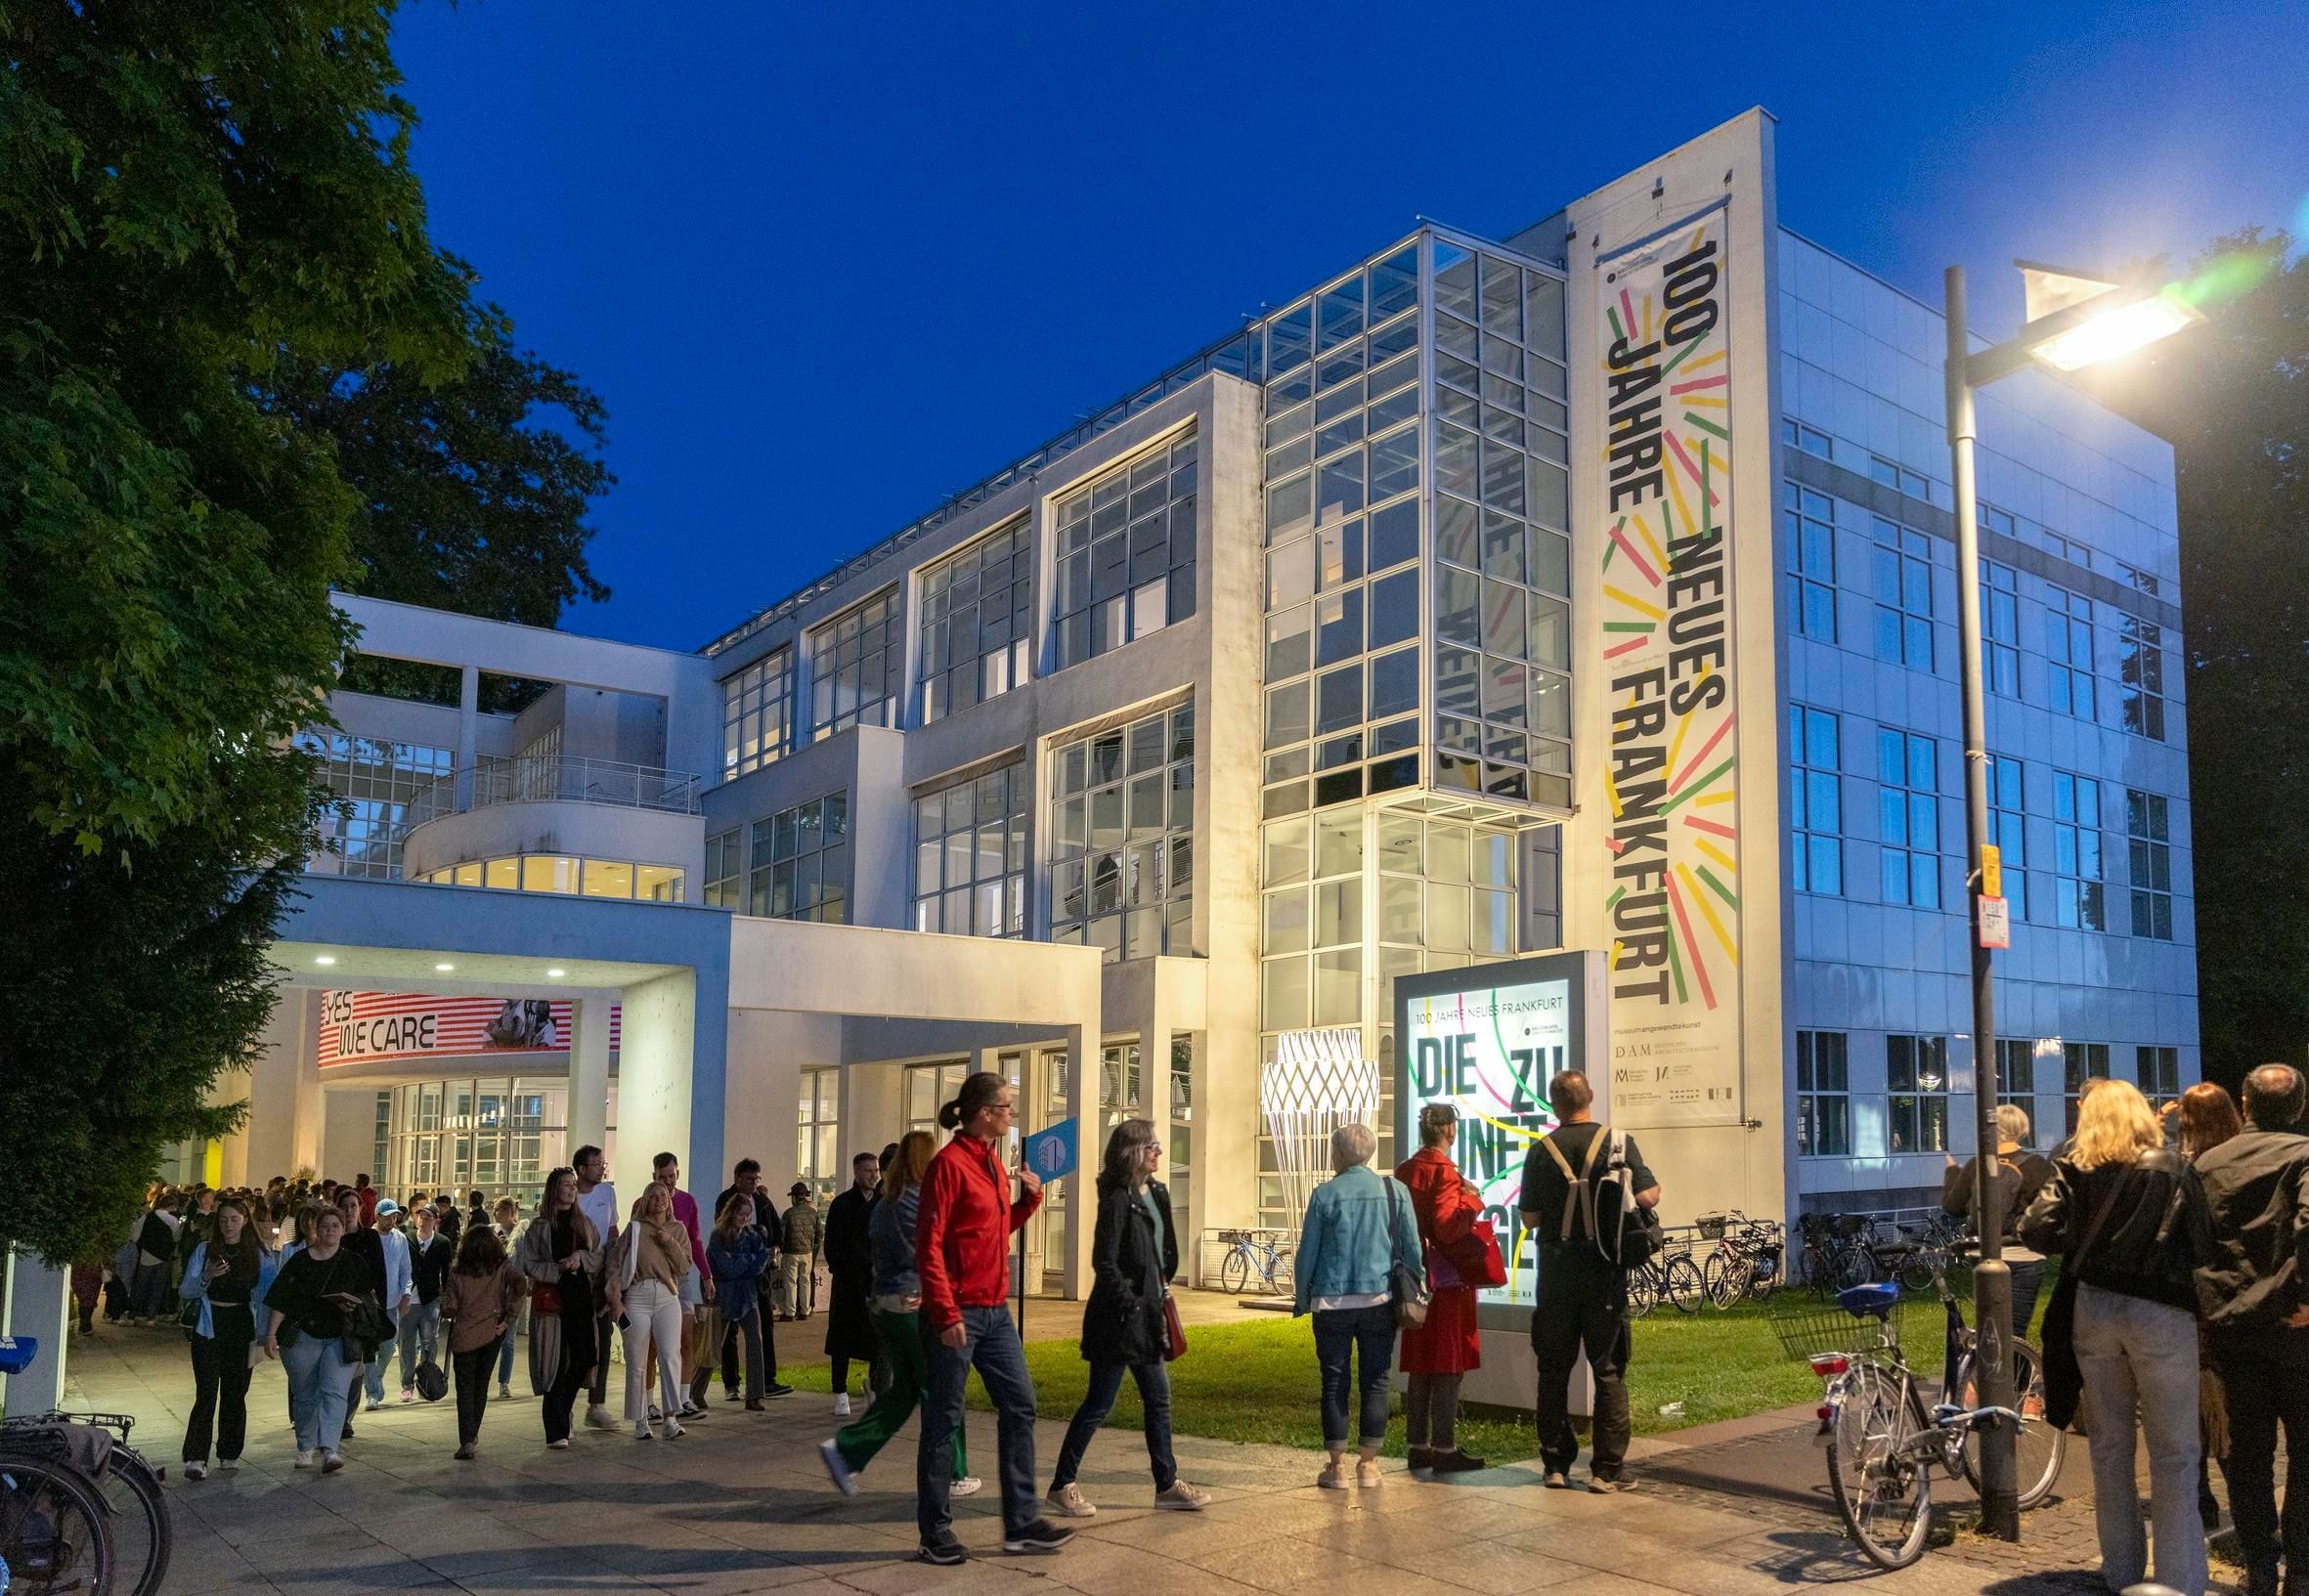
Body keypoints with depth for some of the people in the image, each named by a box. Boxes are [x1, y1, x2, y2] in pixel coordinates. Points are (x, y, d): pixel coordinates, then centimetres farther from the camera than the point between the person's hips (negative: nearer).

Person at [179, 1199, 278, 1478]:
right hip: (209, 1327, -1)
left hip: (241, 1328, 1)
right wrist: (207, 1277, -21)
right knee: (207, 1393, -10)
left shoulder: (259, 1254, 4)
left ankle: (229, 1454, 18)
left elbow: (267, 1295, 5)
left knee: (235, 1393, 6)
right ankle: (195, 1459, -12)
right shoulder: (204, 1251, 3)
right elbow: (187, 1291, -2)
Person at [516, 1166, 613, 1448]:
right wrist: (558, 1270, -15)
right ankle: (556, 1432, 0)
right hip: (551, 1300, -4)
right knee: (556, 1364, -6)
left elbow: (599, 1258, 9)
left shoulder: (584, 1224, 13)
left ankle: (560, 1417, 22)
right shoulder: (539, 1226, 1)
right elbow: (528, 1264, -4)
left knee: (583, 1359, 1)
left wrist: (580, 1258, -10)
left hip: (582, 1299, 4)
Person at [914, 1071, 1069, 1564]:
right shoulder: (949, 1163, -14)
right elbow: (928, 1246, -16)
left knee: (1019, 1407, 9)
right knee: (943, 1420, 2)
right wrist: (946, 1315, -20)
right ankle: (935, 1533, 13)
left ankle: (1021, 1522, 17)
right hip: (957, 1314, -9)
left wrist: (1030, 1198, 7)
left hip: (995, 1311, 9)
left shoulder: (992, 1161, 12)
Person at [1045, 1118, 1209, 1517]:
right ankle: (1062, 1486, 9)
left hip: (1147, 1313, 9)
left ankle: (1167, 1485, 22)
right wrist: (1132, 1305, -16)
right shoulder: (1117, 1199, -16)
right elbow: (1104, 1262, -18)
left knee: (1159, 1399, 13)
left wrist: (1162, 1288, 12)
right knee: (1099, 1403, -1)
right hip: (1119, 1318, -9)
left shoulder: (1157, 1193, 9)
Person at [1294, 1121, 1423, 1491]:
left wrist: (1301, 1298, 10)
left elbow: (1307, 1253, -2)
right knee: (1375, 1382, 9)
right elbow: (1412, 1248, 5)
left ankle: (1337, 1465, 8)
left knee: (1335, 1382, 6)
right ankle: (1368, 1463, 12)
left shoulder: (1325, 1194, -5)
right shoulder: (1396, 1192, 1)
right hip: (1379, 1299, 2)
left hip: (1333, 1301, -2)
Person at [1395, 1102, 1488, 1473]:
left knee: (1420, 1367, 12)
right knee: (1448, 1368, -1)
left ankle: (1419, 1447, 17)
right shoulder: (1445, 1172, -15)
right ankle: (1444, 1449, 2)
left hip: (1415, 1280, 8)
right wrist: (1472, 1200, -11)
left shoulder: (1403, 1171, 9)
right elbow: (1448, 1229, -23)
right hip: (1447, 1283, -8)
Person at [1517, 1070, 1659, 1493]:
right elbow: (1647, 1198, -10)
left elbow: (1530, 1218, -3)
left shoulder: (1541, 1151, -4)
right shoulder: (1619, 1143, -5)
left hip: (1557, 1271, 1)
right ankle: (1607, 1469, 5)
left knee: (1554, 1369, 11)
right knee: (1609, 1370, 6)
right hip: (1605, 1271, -1)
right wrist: (1656, 1189, 12)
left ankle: (1556, 1464, 14)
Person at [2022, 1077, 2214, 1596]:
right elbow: (2203, 1244, -8)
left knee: (2110, 1444, 14)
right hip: (2160, 1313, -3)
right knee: (2174, 1453, 4)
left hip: (2093, 1310, 3)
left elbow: (2036, 1230, -8)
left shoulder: (2073, 1168, 1)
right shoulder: (2172, 1169, -5)